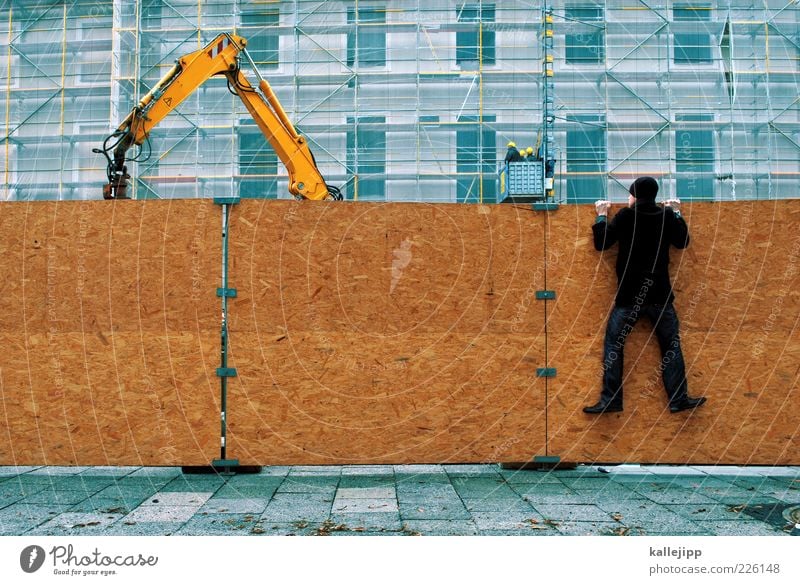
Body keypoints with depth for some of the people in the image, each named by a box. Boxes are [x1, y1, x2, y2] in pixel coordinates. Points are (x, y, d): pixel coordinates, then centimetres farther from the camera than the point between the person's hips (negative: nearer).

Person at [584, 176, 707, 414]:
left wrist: (601, 216, 14)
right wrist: (676, 212, 26)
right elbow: (683, 241, 16)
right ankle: (679, 399, 10)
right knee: (671, 344, 11)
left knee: (613, 344, 4)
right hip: (659, 294, 2)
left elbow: (601, 244, 0)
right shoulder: (666, 216, 1)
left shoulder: (625, 216, -6)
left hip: (629, 296, -2)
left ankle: (610, 401, -2)